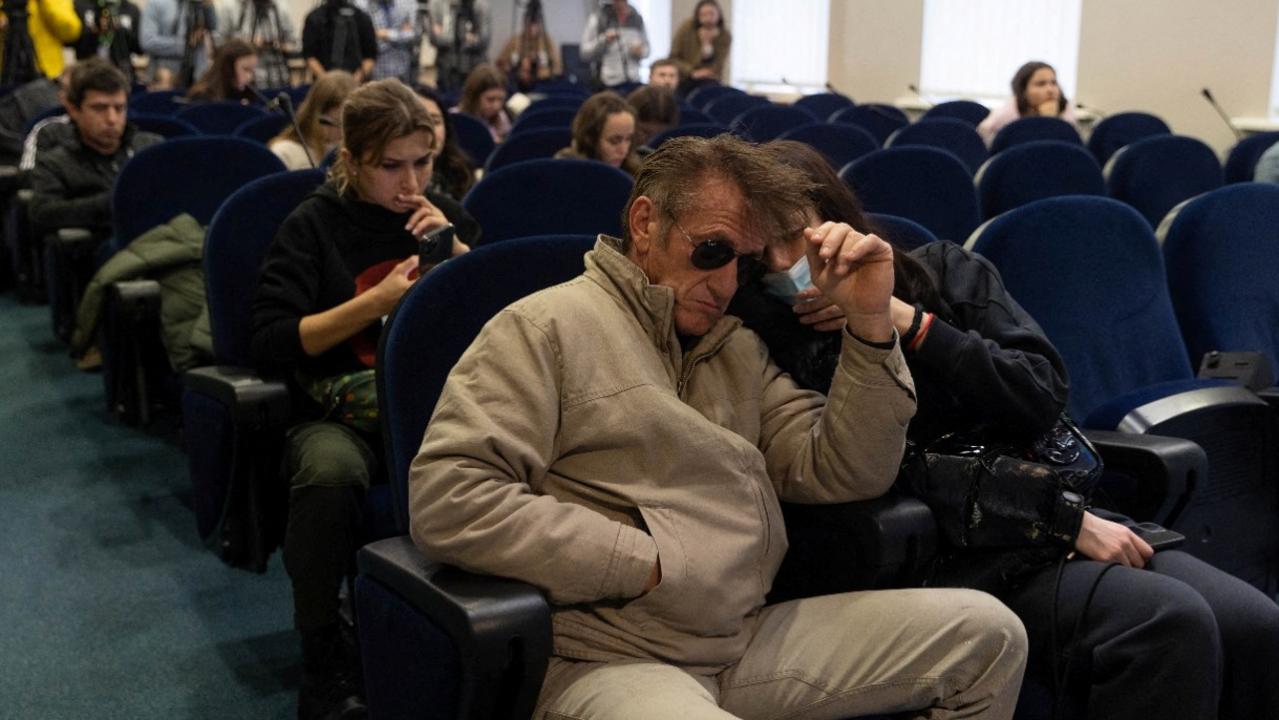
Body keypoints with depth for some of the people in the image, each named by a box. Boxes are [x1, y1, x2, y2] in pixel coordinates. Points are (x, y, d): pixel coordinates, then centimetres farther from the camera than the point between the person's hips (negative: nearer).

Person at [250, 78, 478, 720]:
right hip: (340, 413, -2)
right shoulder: (313, 224, 5)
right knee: (328, 473, -39)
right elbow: (270, 345, -5)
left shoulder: (446, 215, 15)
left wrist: (459, 253, -4)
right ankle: (323, 654, -16)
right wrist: (378, 300, -12)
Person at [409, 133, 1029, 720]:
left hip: (749, 639, 8)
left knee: (985, 632, 2)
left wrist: (869, 323, -1)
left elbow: (843, 474, 10)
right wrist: (646, 564, -15)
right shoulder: (544, 329, -3)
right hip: (610, 661, -7)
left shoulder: (738, 348, 18)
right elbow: (446, 503, -15)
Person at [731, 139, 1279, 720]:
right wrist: (1066, 521, -12)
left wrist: (911, 325, -7)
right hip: (958, 558, -5)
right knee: (1171, 623, -27)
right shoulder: (779, 346, -1)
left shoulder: (943, 271, 13)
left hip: (1057, 515, 5)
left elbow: (1044, 394, 2)